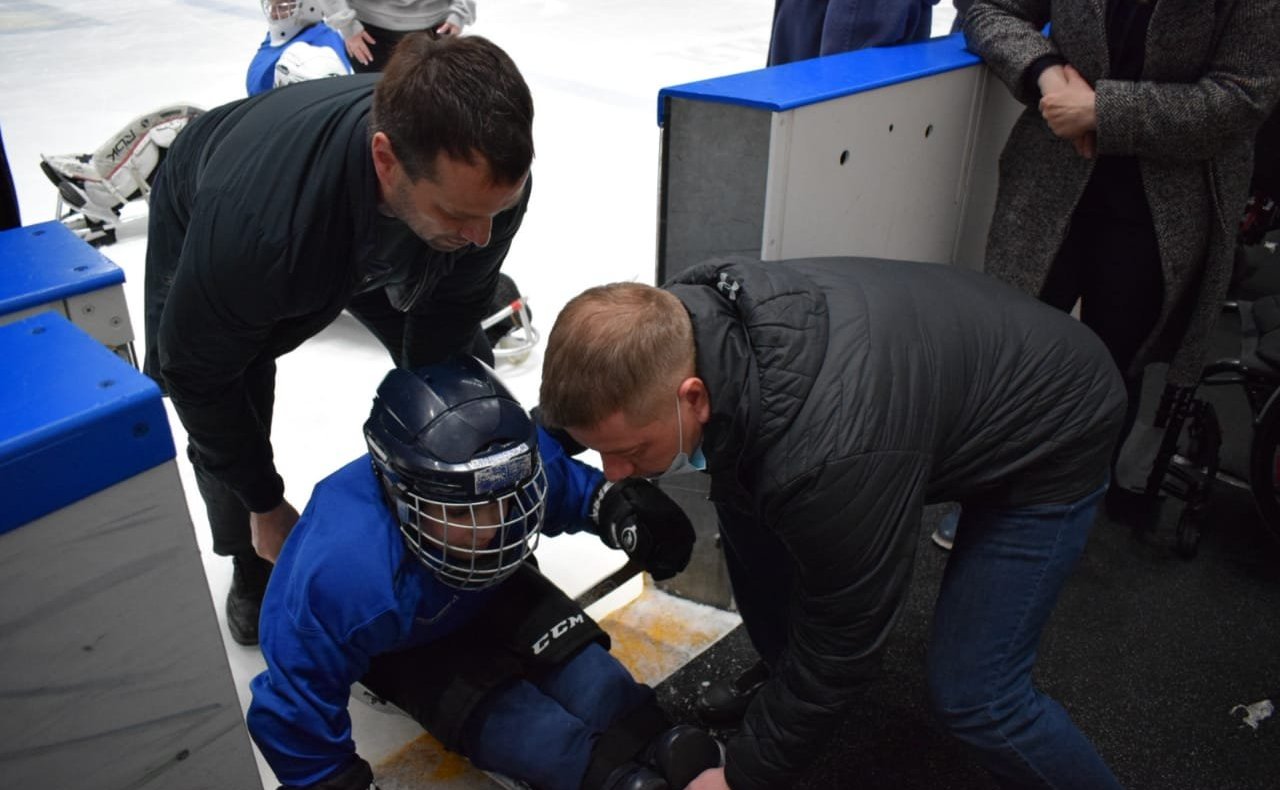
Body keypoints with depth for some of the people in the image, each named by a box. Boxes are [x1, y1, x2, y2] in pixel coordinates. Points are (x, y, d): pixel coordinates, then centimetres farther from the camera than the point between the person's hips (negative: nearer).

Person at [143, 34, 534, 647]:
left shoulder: (490, 175, -37)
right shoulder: (252, 222, -48)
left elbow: (448, 319, -19)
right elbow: (196, 371, -27)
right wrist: (265, 504, -15)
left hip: (378, 235, 3)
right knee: (230, 412, -10)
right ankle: (255, 573, 22)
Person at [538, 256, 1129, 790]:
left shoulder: (827, 459, -43)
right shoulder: (679, 319, -21)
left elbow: (837, 646, -26)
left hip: (1052, 425, -7)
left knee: (968, 691, -13)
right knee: (743, 503, 1)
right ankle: (783, 690, 21)